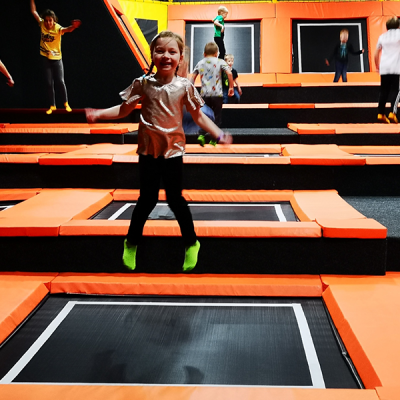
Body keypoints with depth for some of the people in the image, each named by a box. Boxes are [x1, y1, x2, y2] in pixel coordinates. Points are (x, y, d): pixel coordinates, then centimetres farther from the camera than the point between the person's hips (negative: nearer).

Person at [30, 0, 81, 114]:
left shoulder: (58, 28, -19)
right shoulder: (42, 24, -6)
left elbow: (67, 29, -41)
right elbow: (33, 11, 4)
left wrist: (73, 27, -63)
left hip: (57, 59, -3)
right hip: (45, 58, 3)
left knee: (60, 82, -5)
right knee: (49, 83, 6)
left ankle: (66, 103, 15)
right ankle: (52, 106, 17)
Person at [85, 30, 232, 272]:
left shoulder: (184, 87, -5)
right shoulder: (143, 84, -4)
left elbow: (199, 116, 1)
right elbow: (124, 110, 3)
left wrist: (219, 134, -9)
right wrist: (99, 114, -8)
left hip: (173, 150, 0)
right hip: (149, 150, 0)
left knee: (175, 198, 3)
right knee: (148, 198, 4)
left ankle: (191, 243, 23)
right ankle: (132, 243, 26)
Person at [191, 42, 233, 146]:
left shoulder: (200, 63, 10)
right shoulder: (220, 62, 1)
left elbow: (192, 77, 10)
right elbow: (229, 73, -11)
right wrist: (231, 87, -2)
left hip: (204, 94, 3)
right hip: (217, 94, -3)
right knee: (217, 117, 8)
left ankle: (201, 135, -5)